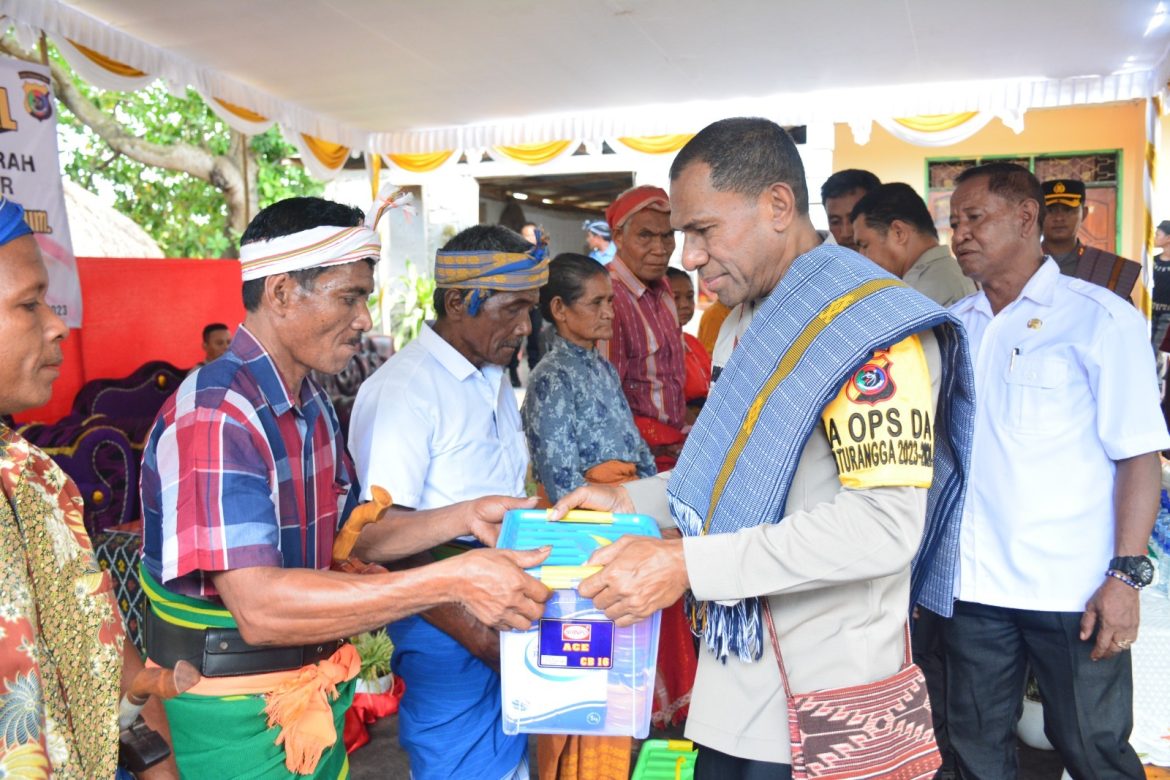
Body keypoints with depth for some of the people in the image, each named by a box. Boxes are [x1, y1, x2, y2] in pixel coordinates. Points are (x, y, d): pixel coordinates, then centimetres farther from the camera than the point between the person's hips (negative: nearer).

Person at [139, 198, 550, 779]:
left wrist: (463, 518, -2)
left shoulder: (312, 405, 6)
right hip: (236, 720, -8)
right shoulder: (212, 416, -24)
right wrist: (452, 581, -36)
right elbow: (259, 608, -33)